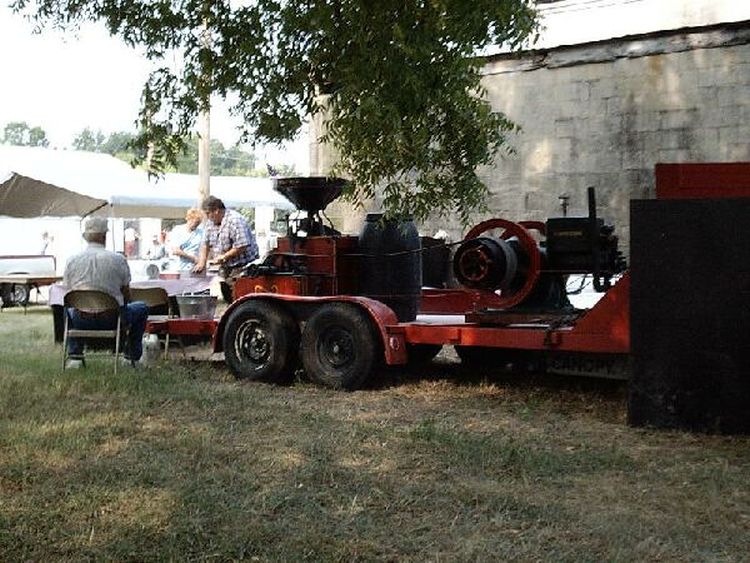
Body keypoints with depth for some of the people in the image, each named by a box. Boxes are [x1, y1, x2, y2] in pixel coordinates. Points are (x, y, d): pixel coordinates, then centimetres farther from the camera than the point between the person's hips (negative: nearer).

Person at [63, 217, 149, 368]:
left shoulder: (72, 260, -2)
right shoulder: (119, 259, -9)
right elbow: (126, 295, 1)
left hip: (81, 321, 3)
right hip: (112, 320, -3)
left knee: (67, 309, 37)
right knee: (142, 308, 26)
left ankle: (75, 355, 25)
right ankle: (132, 356, 25)